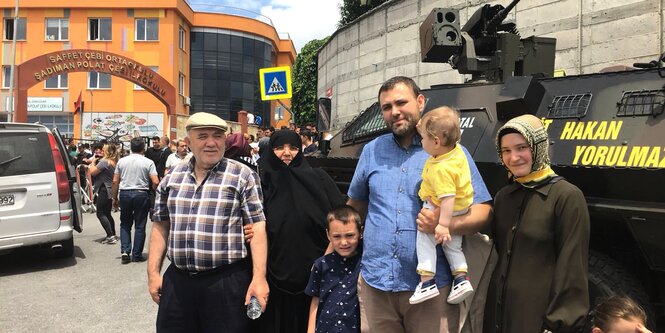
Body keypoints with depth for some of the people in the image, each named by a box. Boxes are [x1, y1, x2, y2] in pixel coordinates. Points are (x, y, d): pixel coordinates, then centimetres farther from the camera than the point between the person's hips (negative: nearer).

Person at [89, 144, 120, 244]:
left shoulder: (104, 161, -16)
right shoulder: (114, 162, 12)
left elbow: (92, 172, -15)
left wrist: (93, 162, 1)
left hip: (104, 190, -9)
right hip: (111, 190, 9)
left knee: (101, 214, -5)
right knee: (107, 213, 16)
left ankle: (110, 236, -10)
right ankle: (113, 235, 18)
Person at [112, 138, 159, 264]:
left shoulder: (122, 161, 5)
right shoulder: (148, 162, -4)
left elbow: (115, 181, 5)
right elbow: (155, 182, -12)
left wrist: (115, 198, 13)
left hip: (125, 193, 3)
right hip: (141, 194, -2)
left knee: (125, 224, 15)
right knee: (140, 226, 6)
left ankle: (125, 251, 4)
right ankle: (137, 255, 10)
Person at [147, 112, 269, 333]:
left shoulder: (243, 176, -5)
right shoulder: (172, 177, 9)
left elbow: (257, 226, -8)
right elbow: (160, 227, 13)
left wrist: (259, 277, -14)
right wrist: (153, 273, 8)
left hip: (227, 281, -4)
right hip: (177, 280, 4)